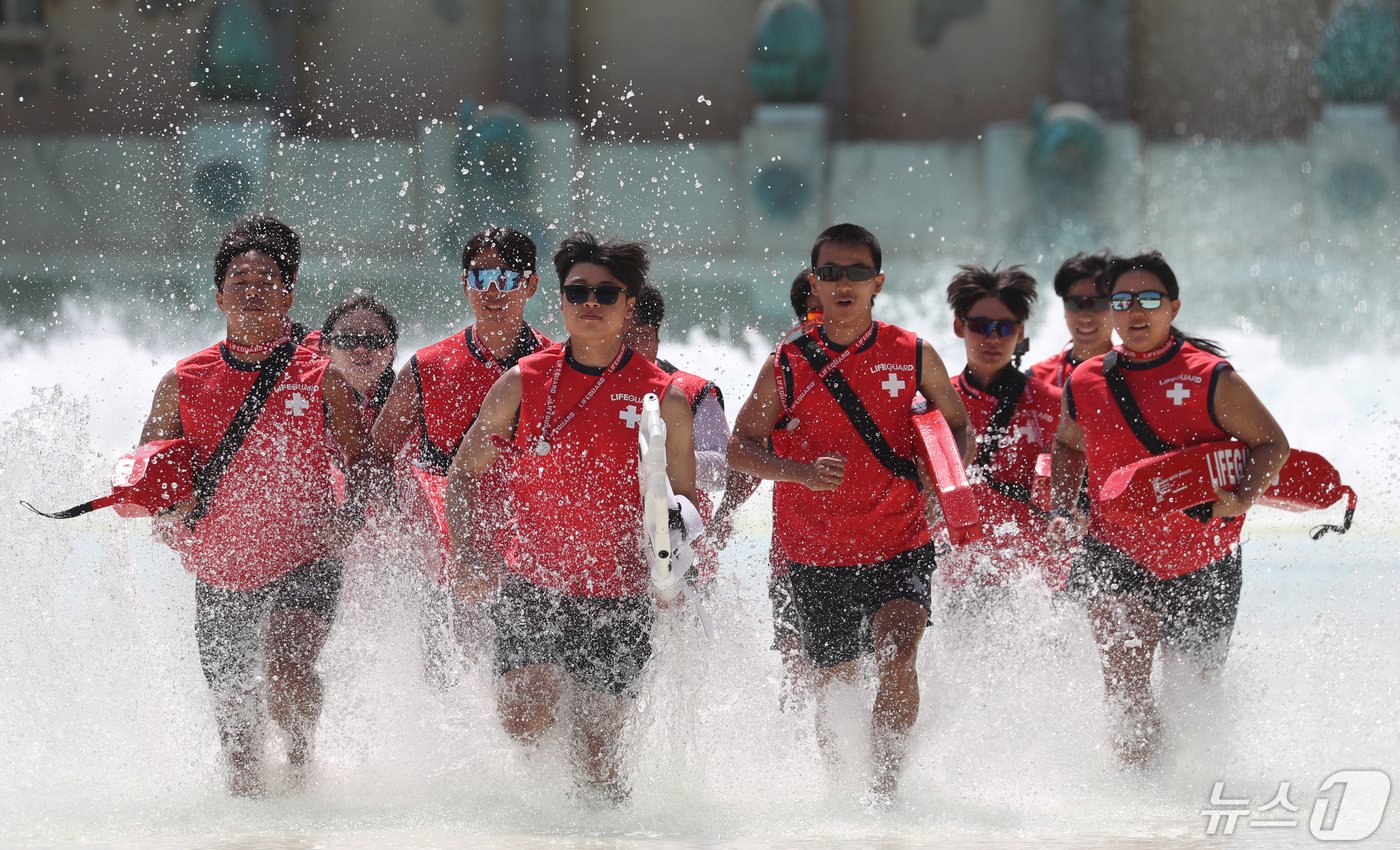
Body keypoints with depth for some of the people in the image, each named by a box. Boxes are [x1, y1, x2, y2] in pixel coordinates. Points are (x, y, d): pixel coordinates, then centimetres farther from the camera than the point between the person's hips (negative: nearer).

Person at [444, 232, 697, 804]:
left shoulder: (664, 399, 0)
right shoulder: (522, 385, 1)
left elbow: (684, 501, 8)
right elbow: (463, 471, 10)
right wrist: (467, 559, -3)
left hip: (617, 603, 0)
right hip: (532, 585, 0)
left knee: (597, 748, -3)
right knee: (523, 720, -19)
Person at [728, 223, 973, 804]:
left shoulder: (914, 357, 0)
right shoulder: (787, 367, -1)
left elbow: (958, 427, 12)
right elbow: (740, 448, 0)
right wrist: (801, 472, -18)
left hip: (900, 549, -1)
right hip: (818, 558, 1)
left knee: (896, 654, -25)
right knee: (834, 681, 11)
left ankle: (885, 787, -22)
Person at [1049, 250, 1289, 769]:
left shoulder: (1211, 378, -8)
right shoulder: (1084, 384, 2)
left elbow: (1272, 443, -3)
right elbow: (1068, 446, 21)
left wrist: (1240, 500, -20)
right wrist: (1063, 512, 7)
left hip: (1203, 564, -1)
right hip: (1117, 555, 1)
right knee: (1124, 678, -21)